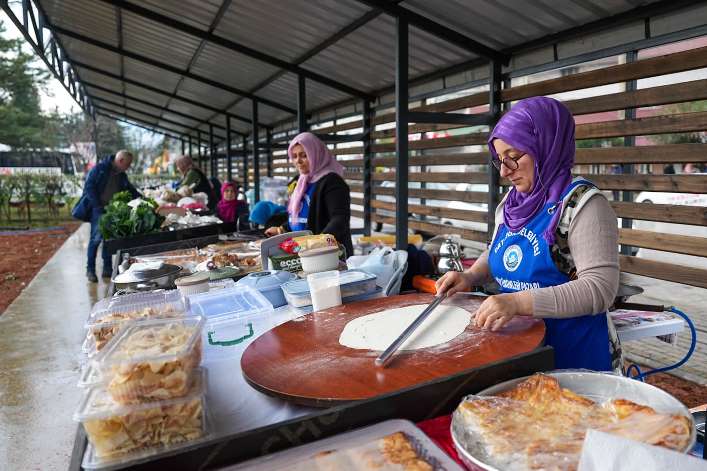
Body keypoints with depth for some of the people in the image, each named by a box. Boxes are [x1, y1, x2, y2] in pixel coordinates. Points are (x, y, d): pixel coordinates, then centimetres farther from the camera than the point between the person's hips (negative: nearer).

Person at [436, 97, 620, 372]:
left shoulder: (581, 204, -15)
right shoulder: (512, 202, 5)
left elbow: (599, 289, -22)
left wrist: (519, 302, -32)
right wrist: (470, 277, -1)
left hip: (574, 356, -5)